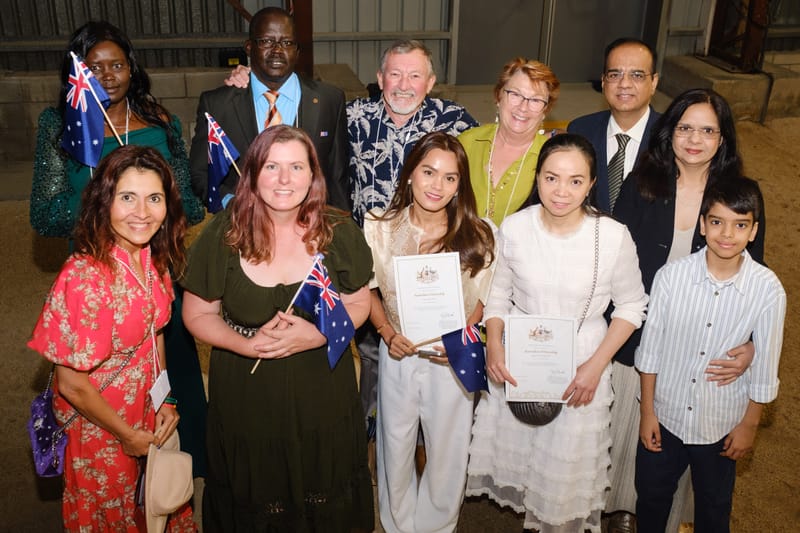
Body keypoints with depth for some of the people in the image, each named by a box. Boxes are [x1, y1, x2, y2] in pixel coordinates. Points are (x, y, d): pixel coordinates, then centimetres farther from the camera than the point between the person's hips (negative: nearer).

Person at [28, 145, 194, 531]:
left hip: (147, 413, 6)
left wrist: (165, 400, -2)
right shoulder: (85, 278, -30)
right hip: (98, 427, -6)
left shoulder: (154, 259, -9)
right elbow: (71, 384, -23)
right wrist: (126, 434, -12)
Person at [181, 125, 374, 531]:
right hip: (245, 397, 0)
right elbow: (197, 314, -2)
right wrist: (246, 345, -20)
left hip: (323, 395, 1)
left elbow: (358, 303, 1)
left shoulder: (339, 232, -8)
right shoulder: (222, 235, -10)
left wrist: (318, 334, -19)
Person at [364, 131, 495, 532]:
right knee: (395, 449, 17)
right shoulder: (379, 228, -10)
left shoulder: (477, 236, -12)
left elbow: (479, 300, -1)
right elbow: (367, 290, 2)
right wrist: (387, 333, -12)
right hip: (398, 355, 1)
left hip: (451, 359, 0)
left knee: (447, 453, 15)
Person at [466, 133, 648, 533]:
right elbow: (497, 295, 2)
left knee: (566, 471, 14)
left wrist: (596, 365, -12)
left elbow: (631, 305, -4)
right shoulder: (514, 228, -11)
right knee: (513, 449, 19)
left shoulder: (614, 237, -17)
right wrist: (494, 344, -15)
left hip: (580, 369, -2)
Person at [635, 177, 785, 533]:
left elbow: (765, 366, -7)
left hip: (721, 424, 0)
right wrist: (647, 412, -2)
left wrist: (749, 425, 0)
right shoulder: (671, 276, -17)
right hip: (665, 416, 1)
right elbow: (650, 349, -7)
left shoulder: (768, 289, -18)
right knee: (651, 496, 21)